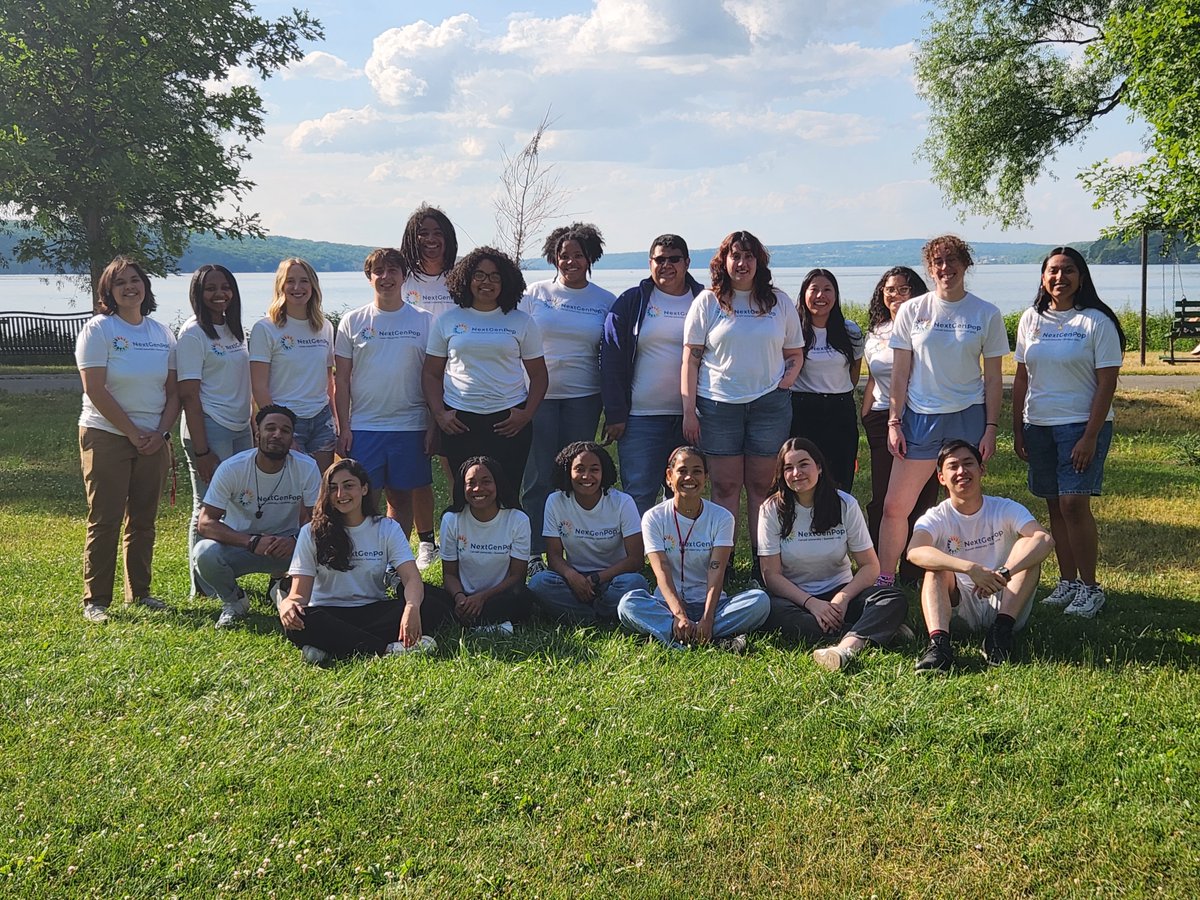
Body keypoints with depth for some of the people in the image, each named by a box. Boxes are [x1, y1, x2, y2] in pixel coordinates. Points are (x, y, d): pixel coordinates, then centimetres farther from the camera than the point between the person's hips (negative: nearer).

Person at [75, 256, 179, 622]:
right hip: (106, 437, -5)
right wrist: (134, 433, -14)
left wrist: (160, 432, -5)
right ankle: (95, 601, 3)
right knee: (105, 521, -3)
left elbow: (173, 392, 10)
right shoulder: (98, 329, -6)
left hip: (153, 441, 5)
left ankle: (140, 592, 21)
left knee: (143, 521, 11)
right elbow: (96, 390, -13)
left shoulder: (162, 333, 9)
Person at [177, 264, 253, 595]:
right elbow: (189, 396, -14)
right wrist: (201, 450, -18)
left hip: (240, 429, 7)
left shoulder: (234, 330, 14)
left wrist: (255, 430, 13)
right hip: (209, 429, -7)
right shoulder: (193, 334, -9)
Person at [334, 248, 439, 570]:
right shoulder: (353, 321, 5)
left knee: (402, 497, 7)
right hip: (363, 426, 0)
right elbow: (341, 380, 6)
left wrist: (433, 425, -1)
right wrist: (343, 428, -1)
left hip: (410, 426, 0)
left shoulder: (424, 321, 4)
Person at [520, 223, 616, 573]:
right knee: (537, 476, -1)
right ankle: (533, 554, 6)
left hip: (583, 397, 1)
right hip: (538, 395, -1)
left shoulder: (605, 301, 6)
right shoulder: (536, 293, 4)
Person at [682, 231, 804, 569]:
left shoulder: (779, 301, 10)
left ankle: (764, 563, 8)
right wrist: (689, 410, -4)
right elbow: (691, 359, 2)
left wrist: (791, 373, -6)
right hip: (719, 404, -1)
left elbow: (795, 352, 17)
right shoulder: (707, 302, 5)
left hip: (769, 403, 1)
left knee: (761, 485, 3)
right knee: (725, 486, 1)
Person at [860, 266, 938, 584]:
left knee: (919, 498, -1)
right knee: (882, 497, 4)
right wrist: (864, 417, 18)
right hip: (882, 421, 4)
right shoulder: (874, 334, 15)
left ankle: (913, 571, 8)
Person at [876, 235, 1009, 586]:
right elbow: (900, 372, 5)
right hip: (919, 416, 1)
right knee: (895, 506, -1)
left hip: (968, 417, -1)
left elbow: (993, 378, 4)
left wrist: (990, 428, -1)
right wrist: (894, 422, 1)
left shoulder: (987, 315, 2)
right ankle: (883, 580, 11)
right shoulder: (911, 311, 3)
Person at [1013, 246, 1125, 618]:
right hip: (1038, 425, 5)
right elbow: (1021, 378, 13)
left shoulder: (1096, 321, -6)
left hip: (1081, 424, -5)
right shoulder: (1031, 319, 8)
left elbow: (1107, 383, -9)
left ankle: (1090, 587, -3)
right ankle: (1067, 582, 16)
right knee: (1055, 505, 7)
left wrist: (1090, 437, -15)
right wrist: (1017, 428, 9)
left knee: (1074, 503, -13)